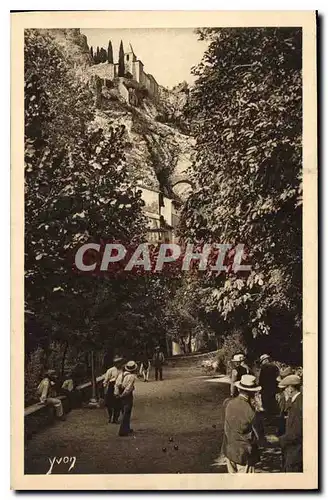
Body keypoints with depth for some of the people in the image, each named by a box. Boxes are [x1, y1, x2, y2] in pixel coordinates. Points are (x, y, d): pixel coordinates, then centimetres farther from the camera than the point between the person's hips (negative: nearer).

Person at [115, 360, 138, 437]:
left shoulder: (121, 374, 7)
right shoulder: (132, 376, -13)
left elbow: (116, 384, 3)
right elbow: (129, 388, -20)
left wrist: (116, 394, 1)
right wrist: (122, 395, -12)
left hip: (121, 395, 7)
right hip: (127, 396, -7)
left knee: (125, 412, 20)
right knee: (126, 413, -2)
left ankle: (127, 429, 32)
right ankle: (122, 431, -6)